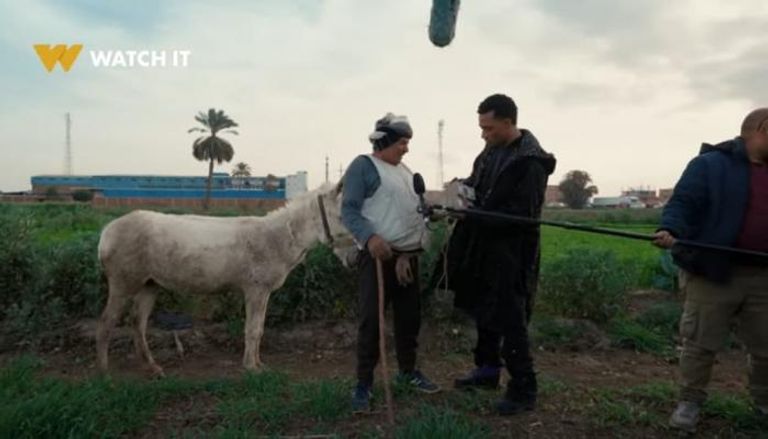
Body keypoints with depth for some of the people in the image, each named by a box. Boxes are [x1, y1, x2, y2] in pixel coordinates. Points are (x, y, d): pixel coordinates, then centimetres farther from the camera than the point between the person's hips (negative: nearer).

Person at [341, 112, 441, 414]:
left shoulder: (404, 171, 17)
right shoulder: (364, 166, -7)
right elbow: (349, 210, -15)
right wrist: (370, 238, -31)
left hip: (408, 254, 8)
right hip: (378, 254, -8)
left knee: (410, 316, 14)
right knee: (371, 319, -6)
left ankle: (408, 370, 30)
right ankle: (364, 383, 5)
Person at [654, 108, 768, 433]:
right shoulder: (710, 164, -5)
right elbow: (682, 204, -13)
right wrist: (670, 230, -31)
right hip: (713, 274, -6)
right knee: (701, 343, 2)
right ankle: (690, 402, 16)